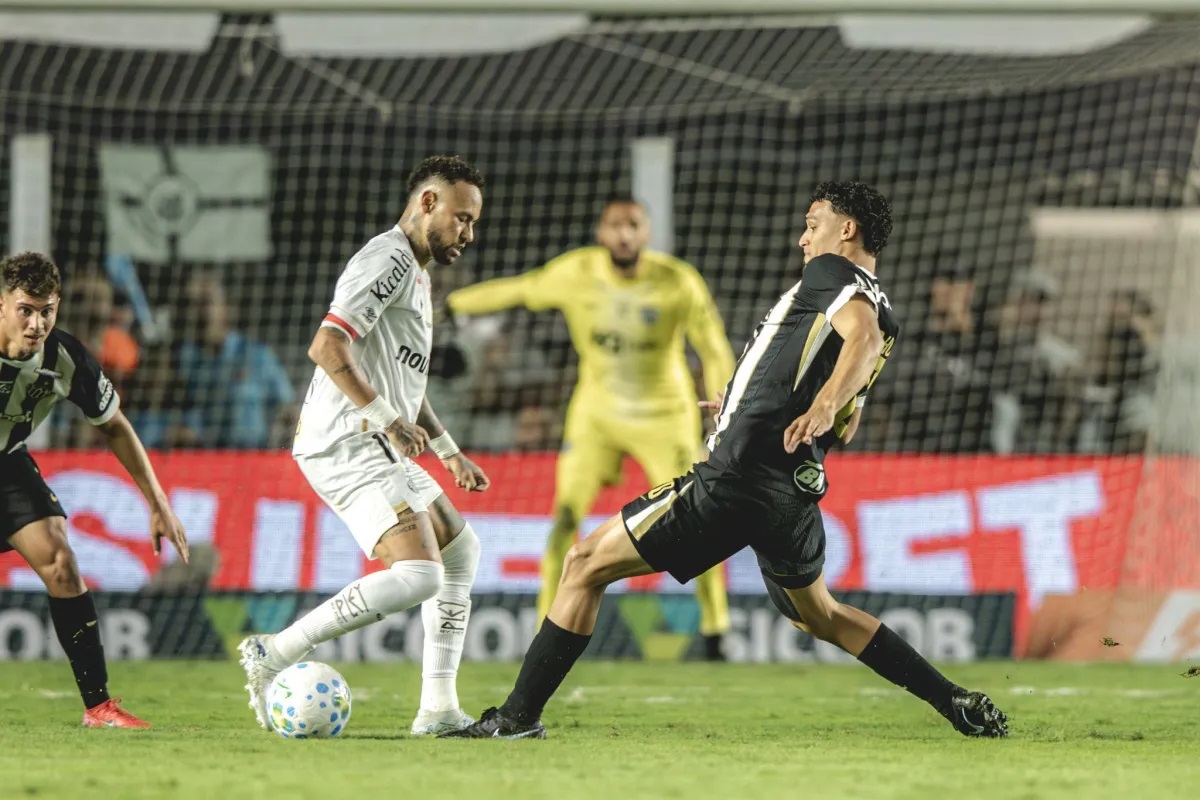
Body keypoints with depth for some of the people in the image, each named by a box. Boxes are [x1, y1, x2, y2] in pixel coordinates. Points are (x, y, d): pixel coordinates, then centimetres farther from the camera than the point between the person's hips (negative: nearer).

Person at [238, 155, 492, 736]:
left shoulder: (414, 273, 25)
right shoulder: (388, 259, -10)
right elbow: (327, 347, -22)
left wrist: (449, 452, 32)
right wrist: (388, 420, -26)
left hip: (377, 450, 11)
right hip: (347, 447, -11)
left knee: (460, 551, 17)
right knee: (418, 575, -22)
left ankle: (438, 709, 14)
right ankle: (275, 655, -16)